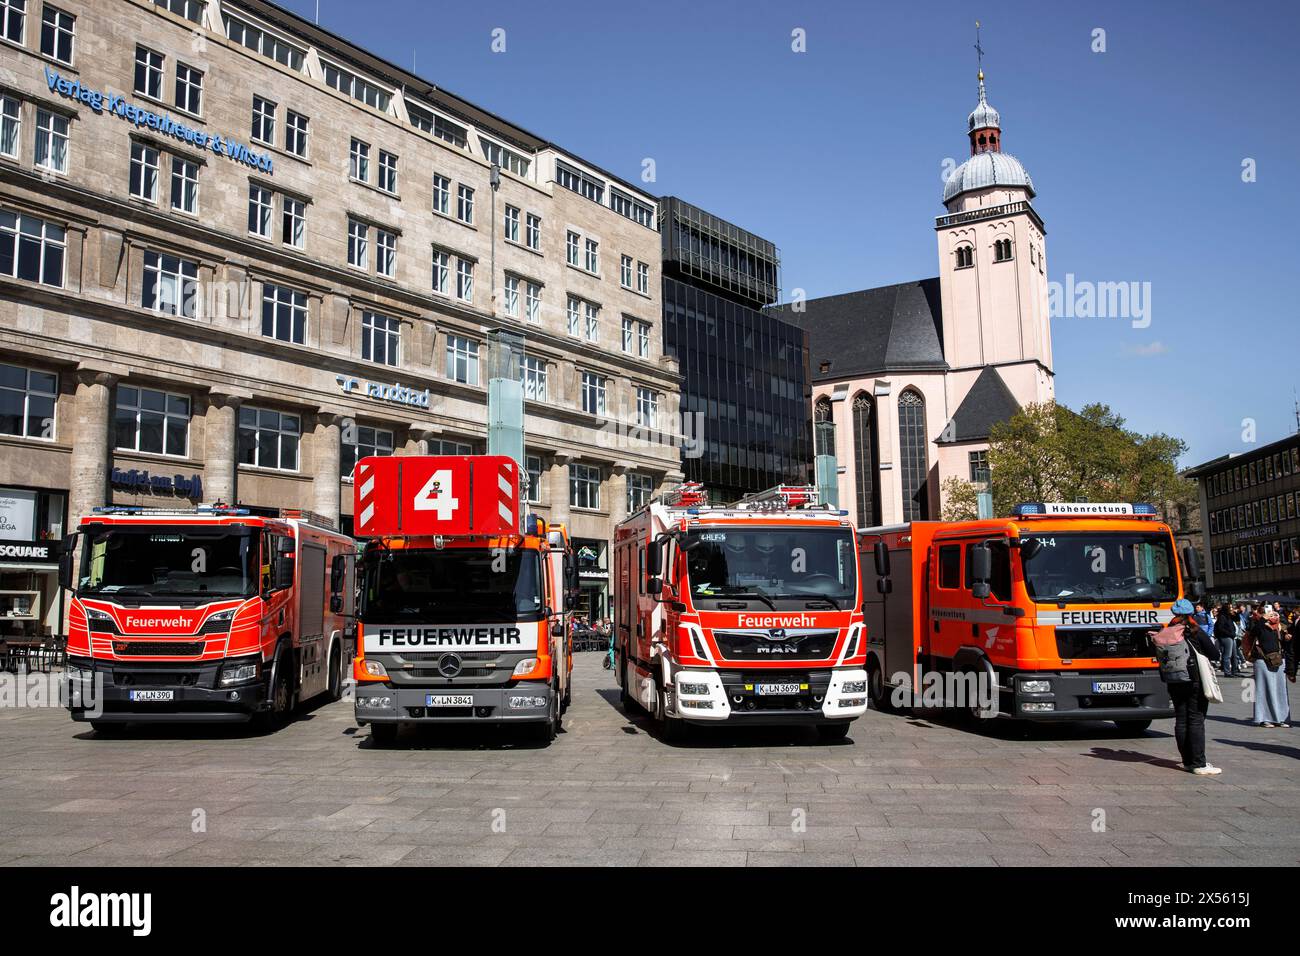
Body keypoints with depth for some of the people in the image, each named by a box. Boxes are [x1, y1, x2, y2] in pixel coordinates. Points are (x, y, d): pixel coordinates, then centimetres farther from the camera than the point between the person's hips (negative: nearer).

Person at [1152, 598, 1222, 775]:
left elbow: (1160, 658, 5)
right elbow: (1215, 655, -5)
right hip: (1194, 682, -4)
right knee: (1196, 720, -2)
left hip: (1173, 683, 4)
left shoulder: (1164, 635, 2)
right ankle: (1199, 764, -2)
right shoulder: (1195, 633, -9)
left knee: (1181, 720, 10)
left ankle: (1187, 761, 16)